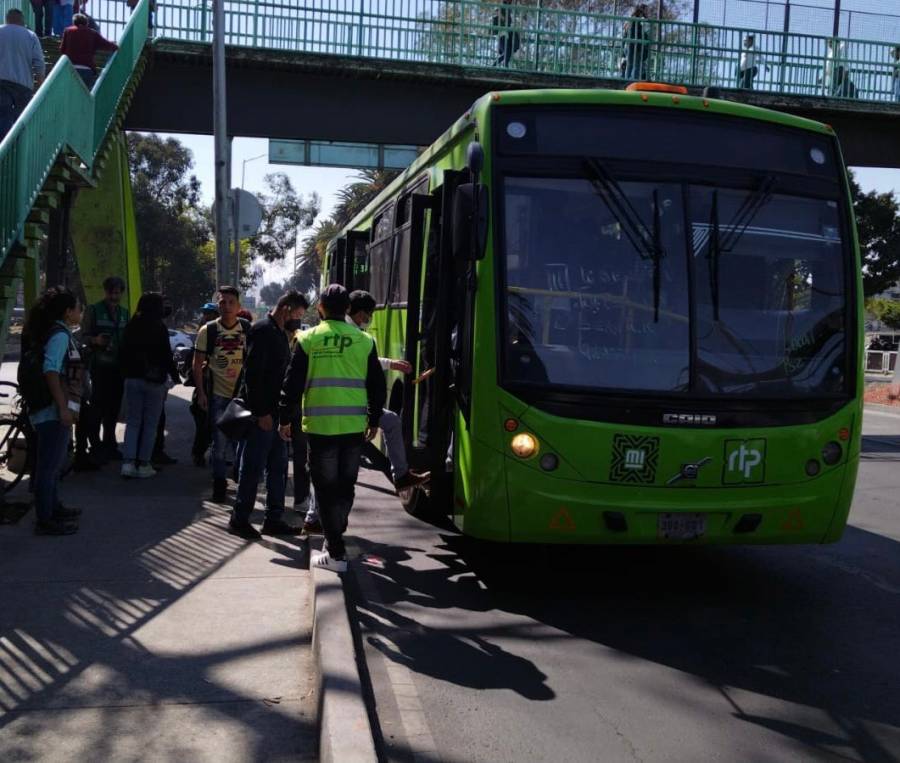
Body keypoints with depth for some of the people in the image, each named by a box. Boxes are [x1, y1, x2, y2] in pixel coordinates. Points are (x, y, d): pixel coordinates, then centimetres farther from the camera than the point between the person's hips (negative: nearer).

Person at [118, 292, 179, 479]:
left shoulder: (131, 327, 5)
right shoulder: (159, 327, -11)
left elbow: (123, 353, 11)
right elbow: (166, 355, -9)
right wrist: (174, 376, 3)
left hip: (132, 379, 5)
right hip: (154, 380, -4)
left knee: (132, 421, 10)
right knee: (150, 423, 3)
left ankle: (128, 462, 0)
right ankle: (143, 465, 4)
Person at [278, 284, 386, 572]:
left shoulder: (308, 339, -3)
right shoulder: (364, 341, 2)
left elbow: (292, 383, -2)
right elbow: (377, 386, 7)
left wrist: (285, 418, 9)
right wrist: (374, 420, 18)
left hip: (320, 426, -2)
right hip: (354, 426, 2)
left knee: (326, 488, 5)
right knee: (345, 486, 18)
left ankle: (336, 553, 6)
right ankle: (334, 536, 30)